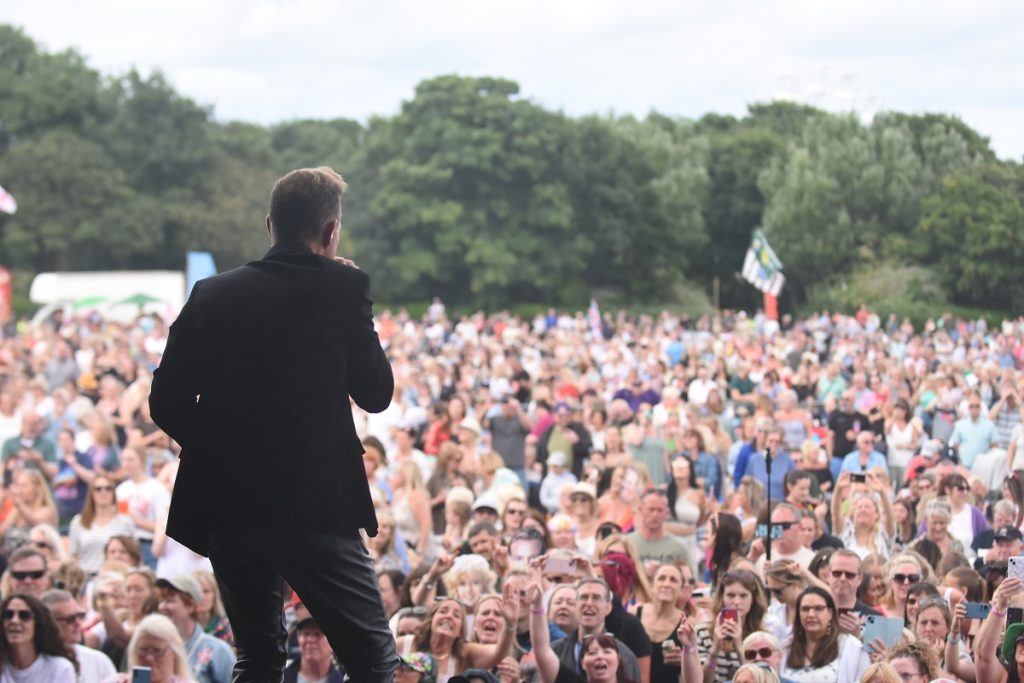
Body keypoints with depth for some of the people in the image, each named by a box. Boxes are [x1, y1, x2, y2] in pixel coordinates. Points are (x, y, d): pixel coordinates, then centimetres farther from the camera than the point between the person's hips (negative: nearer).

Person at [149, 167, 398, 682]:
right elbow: (377, 394, 3)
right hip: (315, 503, -4)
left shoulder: (211, 294, 6)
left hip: (224, 503, 4)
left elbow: (166, 403, 5)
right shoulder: (344, 288, -4)